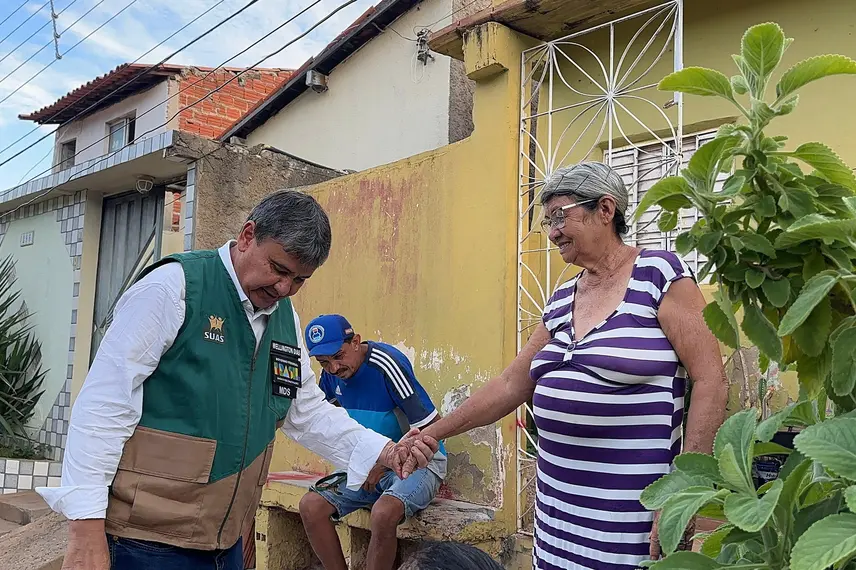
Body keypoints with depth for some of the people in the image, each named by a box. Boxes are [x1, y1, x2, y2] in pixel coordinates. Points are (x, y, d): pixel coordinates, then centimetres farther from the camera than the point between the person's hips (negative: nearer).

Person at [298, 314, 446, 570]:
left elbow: (433, 428, -20)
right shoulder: (331, 373, -1)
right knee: (311, 506, -12)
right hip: (369, 463, 7)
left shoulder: (387, 365, -23)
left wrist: (385, 463, -15)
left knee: (383, 514, -35)